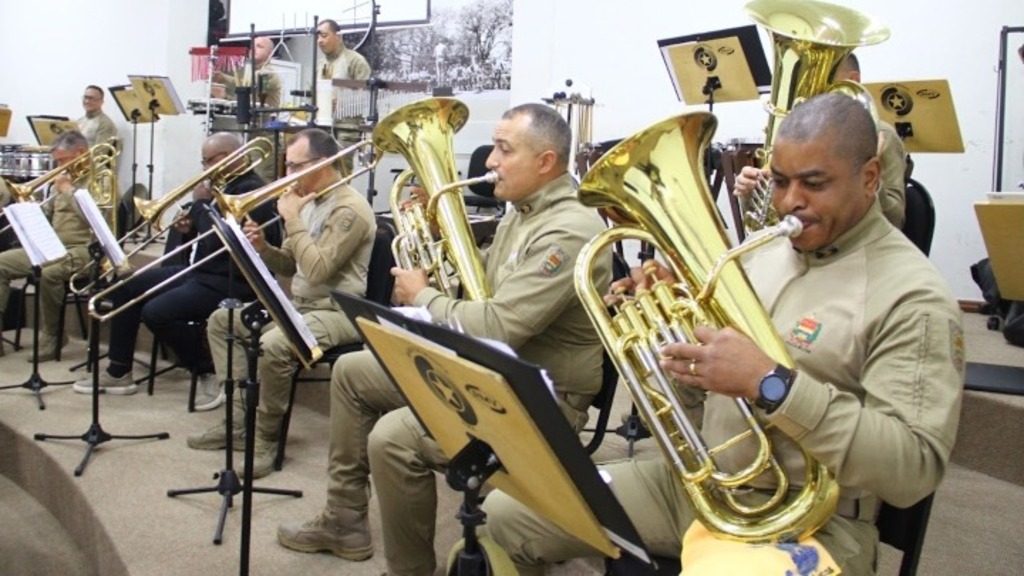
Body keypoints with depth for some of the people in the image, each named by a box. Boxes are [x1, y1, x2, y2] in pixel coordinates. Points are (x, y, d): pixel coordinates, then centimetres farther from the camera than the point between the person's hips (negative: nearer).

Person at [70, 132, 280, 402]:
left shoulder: (251, 191, -18)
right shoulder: (226, 186, 13)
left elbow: (218, 241, -27)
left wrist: (201, 203, -13)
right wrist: (191, 229, 1)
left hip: (229, 283, -11)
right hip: (200, 270, 11)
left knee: (156, 312, -27)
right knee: (126, 287, 12)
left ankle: (209, 373, -6)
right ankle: (118, 372, 19)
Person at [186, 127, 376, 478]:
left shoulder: (350, 208, -17)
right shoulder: (308, 202, 13)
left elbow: (318, 270, -26)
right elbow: (290, 266, 17)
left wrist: (292, 219, -18)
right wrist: (263, 248, -3)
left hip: (337, 311, -10)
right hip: (299, 304, 10)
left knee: (272, 345, -34)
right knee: (221, 321, 10)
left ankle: (264, 438, -13)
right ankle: (240, 420, 6)